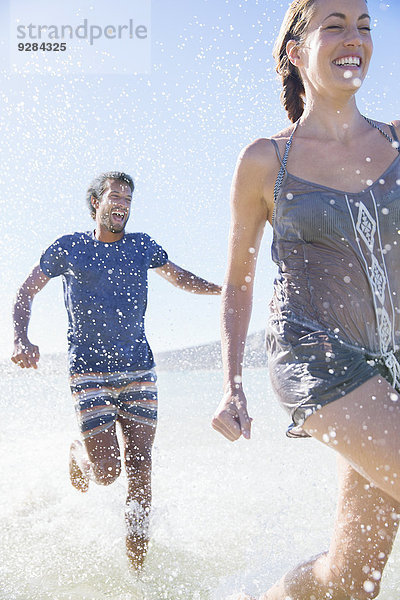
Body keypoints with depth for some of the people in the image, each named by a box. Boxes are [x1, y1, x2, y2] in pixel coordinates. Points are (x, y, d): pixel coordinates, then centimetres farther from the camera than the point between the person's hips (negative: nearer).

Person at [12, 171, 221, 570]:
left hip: (138, 368, 3)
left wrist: (228, 289, 6)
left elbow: (181, 279, 22)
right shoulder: (67, 249, 2)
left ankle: (137, 570, 7)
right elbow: (25, 294, 9)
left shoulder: (142, 246, 10)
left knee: (140, 469, -4)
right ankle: (78, 453, 29)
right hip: (89, 370, -3)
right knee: (106, 471, -9)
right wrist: (21, 340, -8)